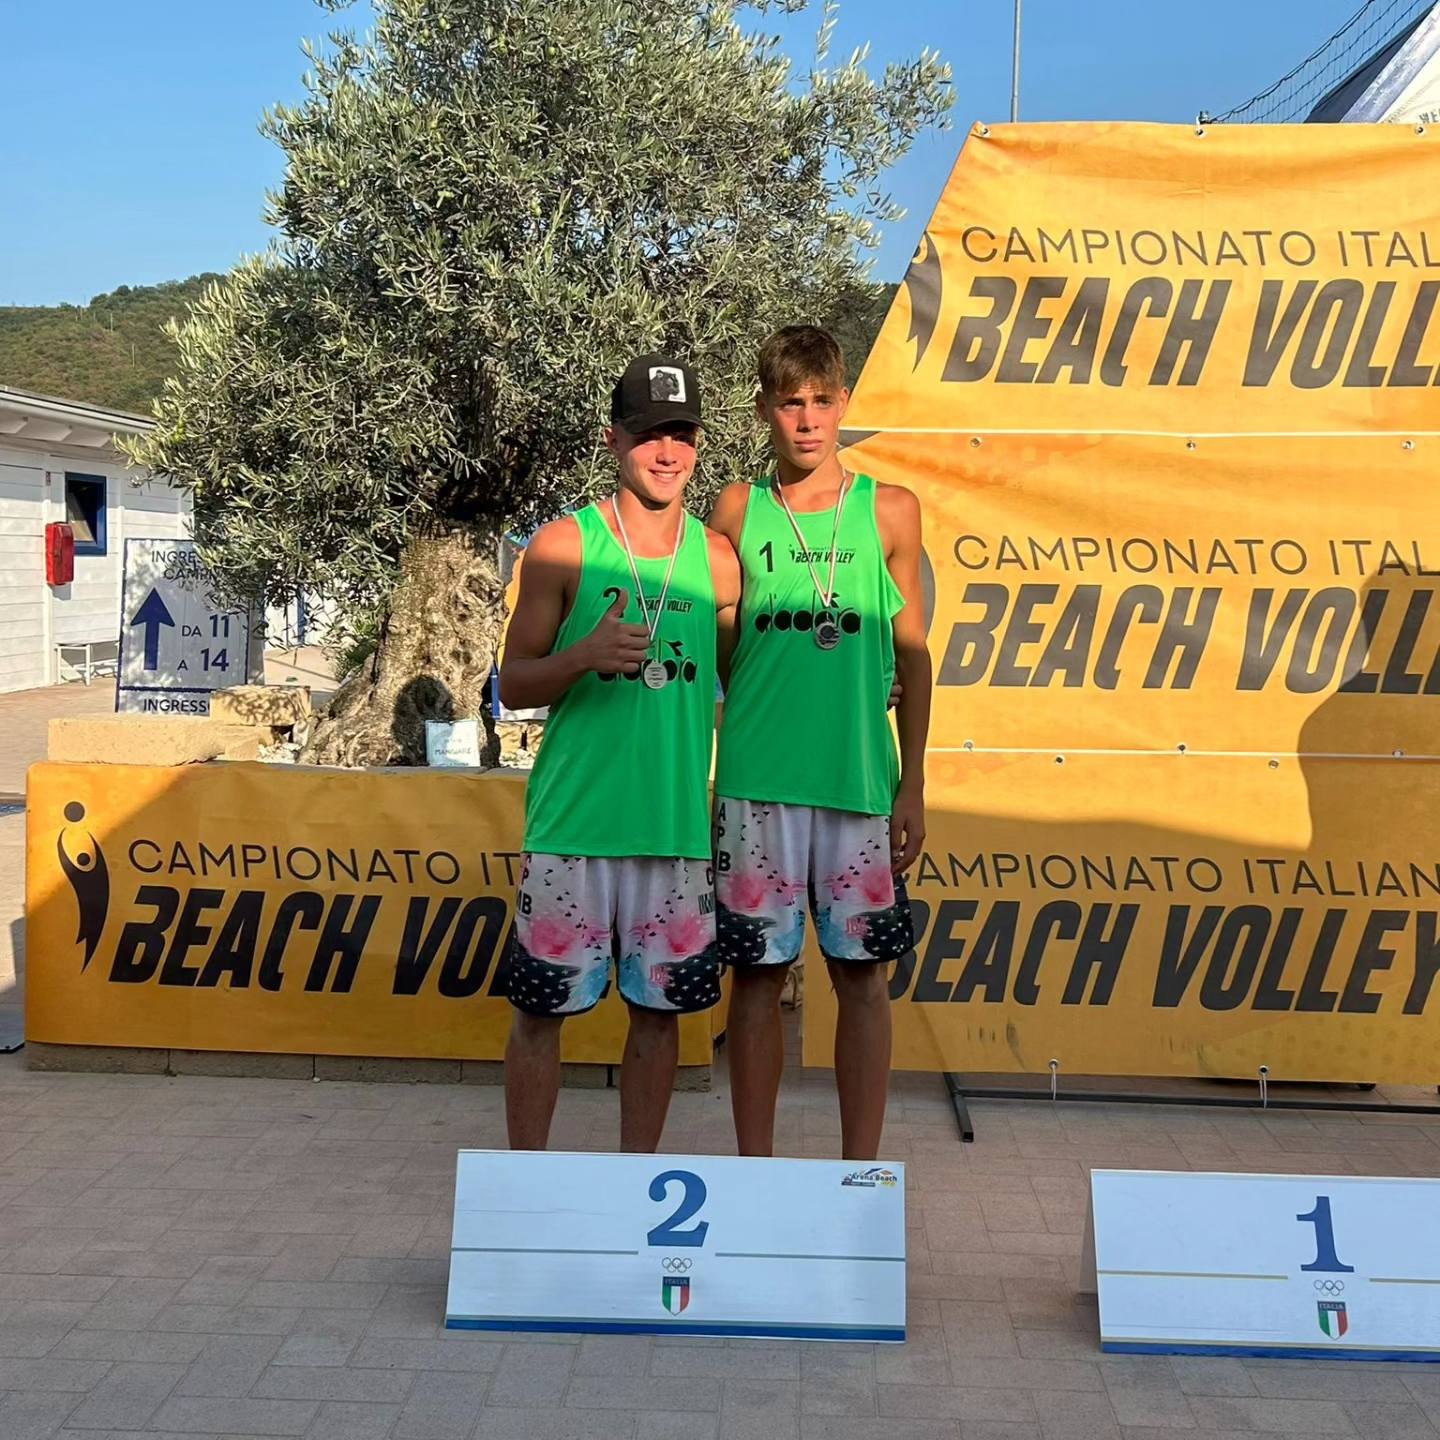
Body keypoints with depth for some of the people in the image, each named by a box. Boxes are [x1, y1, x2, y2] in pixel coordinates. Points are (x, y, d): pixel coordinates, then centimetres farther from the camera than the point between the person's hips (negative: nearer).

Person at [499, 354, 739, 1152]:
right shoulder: (564, 545, -1)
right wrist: (587, 654, -19)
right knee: (542, 1007, 4)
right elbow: (513, 683, -1)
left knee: (659, 1009, 10)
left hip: (678, 825, 3)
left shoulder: (717, 558, 7)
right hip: (571, 823, -3)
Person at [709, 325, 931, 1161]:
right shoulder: (738, 512, 5)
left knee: (863, 973, 5)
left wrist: (913, 786, 4)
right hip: (757, 778, 0)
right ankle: (755, 1167, 19)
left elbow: (912, 656, 8)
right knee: (758, 972, 6)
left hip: (860, 778, 0)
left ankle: (862, 1170, 17)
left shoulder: (889, 511, 5)